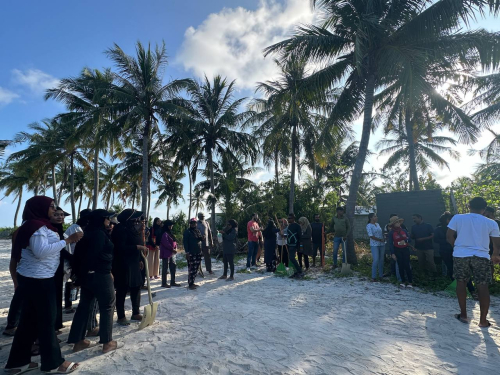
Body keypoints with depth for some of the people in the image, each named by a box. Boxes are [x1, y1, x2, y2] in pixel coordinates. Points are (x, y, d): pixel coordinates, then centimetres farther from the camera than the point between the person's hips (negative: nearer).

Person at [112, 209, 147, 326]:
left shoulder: (132, 229, 10)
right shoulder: (121, 230, -16)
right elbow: (121, 248, -24)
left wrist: (140, 260, 15)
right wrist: (138, 247, -24)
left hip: (134, 264, 9)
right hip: (123, 265, -8)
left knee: (136, 288, 13)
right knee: (122, 291, 2)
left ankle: (135, 313, 26)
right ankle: (121, 317, 15)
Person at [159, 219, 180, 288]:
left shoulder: (170, 233, 16)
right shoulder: (164, 233, -12)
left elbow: (174, 241, 16)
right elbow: (166, 243, -20)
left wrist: (175, 248, 1)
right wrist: (172, 249, -16)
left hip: (172, 253, 9)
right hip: (166, 253, -9)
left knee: (173, 267, 11)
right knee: (165, 268, -2)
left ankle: (173, 282, 19)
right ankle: (164, 283, 5)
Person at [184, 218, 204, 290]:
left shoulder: (198, 231, 15)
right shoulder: (187, 232, -5)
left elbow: (202, 239, 18)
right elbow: (185, 242, -10)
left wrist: (201, 238, -6)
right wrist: (187, 252, -16)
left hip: (198, 253, 7)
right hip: (191, 253, -7)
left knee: (196, 269, 10)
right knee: (192, 269, -7)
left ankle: (192, 282, 21)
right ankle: (190, 284, 0)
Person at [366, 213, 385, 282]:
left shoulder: (377, 224, 13)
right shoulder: (369, 226, -9)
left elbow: (381, 233, 20)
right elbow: (371, 236, -15)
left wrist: (383, 239, 3)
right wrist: (380, 240, -13)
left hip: (382, 244, 7)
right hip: (374, 245, -7)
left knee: (381, 260, 10)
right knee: (376, 260, -11)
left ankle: (381, 275, 21)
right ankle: (373, 277, -2)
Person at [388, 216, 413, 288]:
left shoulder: (404, 230, 6)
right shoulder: (391, 233, -3)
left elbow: (409, 238, 9)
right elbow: (390, 244, -5)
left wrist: (405, 240, -13)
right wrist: (392, 253, -10)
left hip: (405, 249, 2)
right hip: (397, 250, -2)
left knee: (407, 265, -4)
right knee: (401, 266, 4)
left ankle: (410, 282, 3)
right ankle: (403, 282, 14)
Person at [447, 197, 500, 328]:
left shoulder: (457, 218, 0)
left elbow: (449, 236, -3)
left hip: (460, 255, 0)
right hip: (481, 256, 0)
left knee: (461, 283, 12)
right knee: (482, 287, 7)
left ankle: (463, 315, 18)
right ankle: (483, 320, 11)